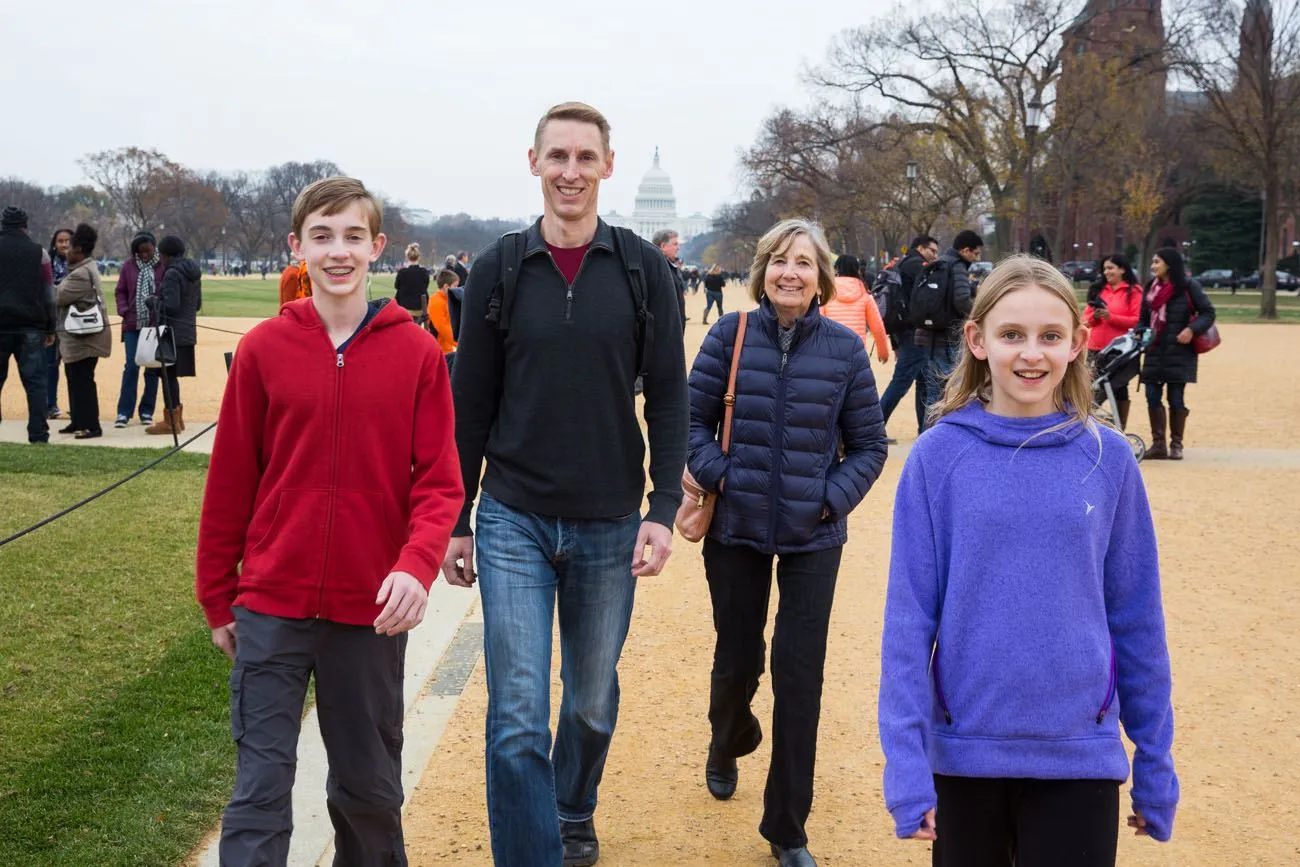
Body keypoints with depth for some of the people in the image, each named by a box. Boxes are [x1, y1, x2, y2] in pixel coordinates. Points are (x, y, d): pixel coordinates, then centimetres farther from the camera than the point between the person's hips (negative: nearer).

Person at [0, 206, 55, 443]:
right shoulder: (39, 252, 3)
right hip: (31, 326, 0)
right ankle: (38, 434, -3)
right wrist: (50, 328, 11)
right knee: (35, 381, 1)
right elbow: (49, 294, 6)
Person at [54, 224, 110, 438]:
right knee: (75, 379, 17)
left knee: (82, 380, -6)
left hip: (83, 338, -11)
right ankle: (78, 421, 25)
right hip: (79, 337, 11)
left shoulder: (81, 274, -19)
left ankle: (91, 425, -3)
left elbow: (58, 297, -17)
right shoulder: (87, 268, 15)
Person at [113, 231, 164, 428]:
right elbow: (120, 291, 9)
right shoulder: (129, 266, 4)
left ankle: (147, 411, 16)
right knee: (131, 366, 0)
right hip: (133, 325, 1)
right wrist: (124, 311, -3)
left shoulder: (163, 266, -5)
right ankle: (124, 412, 5)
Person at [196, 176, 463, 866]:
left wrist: (417, 564, -22)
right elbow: (230, 482, 4)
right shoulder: (263, 349, -2)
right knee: (260, 789, 3)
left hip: (371, 611, 0)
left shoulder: (417, 352, -4)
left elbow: (439, 481, -4)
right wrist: (218, 600, 8)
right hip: (271, 609, 0)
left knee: (369, 784, 15)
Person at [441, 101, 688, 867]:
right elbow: (471, 405, 4)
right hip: (513, 522, -1)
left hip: (609, 526, 1)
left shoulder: (644, 269, -2)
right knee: (518, 719, -5)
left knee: (593, 702, 16)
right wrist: (455, 522, 4)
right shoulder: (499, 270, -1)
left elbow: (669, 396, -1)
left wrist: (665, 507, -10)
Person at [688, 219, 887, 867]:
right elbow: (693, 418, 0)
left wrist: (833, 497, -10)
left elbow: (868, 444, 2)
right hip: (736, 528, 1)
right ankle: (728, 743, 51)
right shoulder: (731, 334, -4)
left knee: (800, 675, -1)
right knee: (737, 658, 14)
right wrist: (716, 474, -13)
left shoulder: (845, 348, -4)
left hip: (813, 538, 0)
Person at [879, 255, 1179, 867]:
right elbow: (908, 616, -6)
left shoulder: (1106, 457, -3)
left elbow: (1136, 616, 3)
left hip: (1081, 756, 0)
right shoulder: (938, 456, -6)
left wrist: (1155, 762, 6)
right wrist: (906, 762, -11)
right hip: (964, 752, 0)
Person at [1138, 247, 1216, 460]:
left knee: (1176, 399, -2)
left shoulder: (1188, 286, -4)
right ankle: (1158, 444, 9)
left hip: (1179, 352, -5)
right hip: (1154, 352, 5)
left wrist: (1192, 329, -19)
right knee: (1152, 397, 1)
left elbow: (1208, 312, -4)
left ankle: (1176, 445, 9)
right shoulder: (1151, 287, 12)